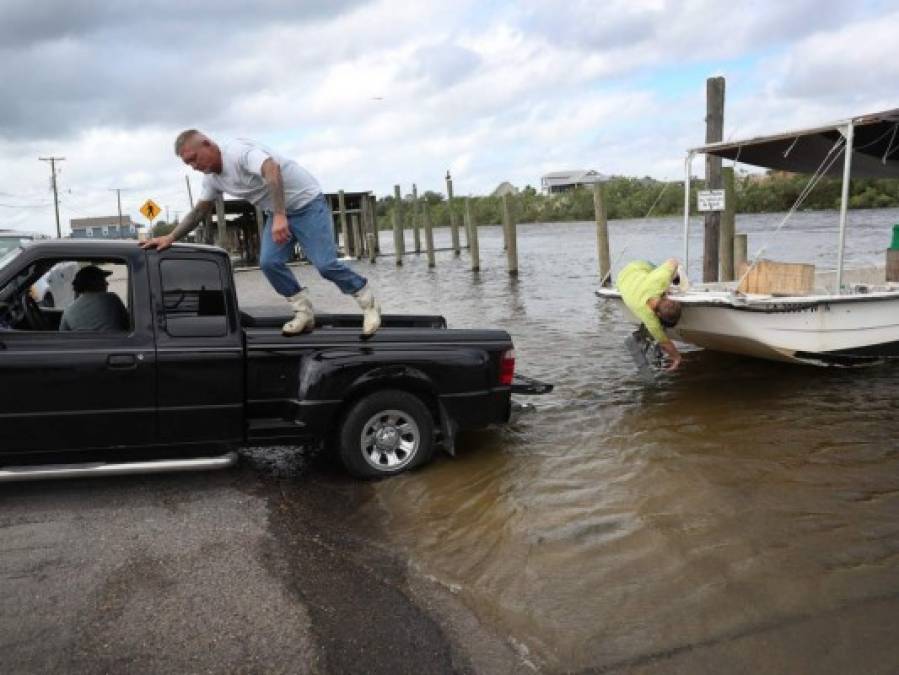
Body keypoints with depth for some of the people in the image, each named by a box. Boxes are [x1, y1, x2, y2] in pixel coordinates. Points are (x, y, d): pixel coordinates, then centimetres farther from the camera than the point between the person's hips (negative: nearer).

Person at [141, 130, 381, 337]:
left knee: (325, 264, -15)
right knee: (269, 263, -9)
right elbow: (199, 211, 16)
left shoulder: (238, 150, -24)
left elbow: (272, 170, -42)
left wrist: (279, 217, -52)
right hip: (277, 213, 8)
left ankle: (368, 303, 4)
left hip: (307, 203, -8)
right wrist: (170, 238, 7)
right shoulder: (212, 178, 4)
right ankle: (304, 312, 5)